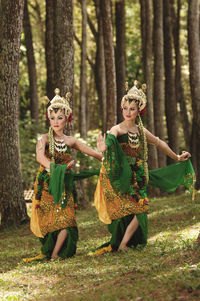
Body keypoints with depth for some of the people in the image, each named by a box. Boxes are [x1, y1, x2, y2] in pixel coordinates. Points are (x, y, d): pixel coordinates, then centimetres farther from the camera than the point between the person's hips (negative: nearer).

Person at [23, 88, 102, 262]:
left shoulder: (70, 141, 9)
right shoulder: (44, 139, -4)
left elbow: (92, 152, 19)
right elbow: (40, 157, -24)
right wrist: (56, 168, -34)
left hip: (64, 185, 3)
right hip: (47, 185, -3)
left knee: (66, 220, -9)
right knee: (49, 220, -8)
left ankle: (55, 255, -2)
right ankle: (48, 253, 5)